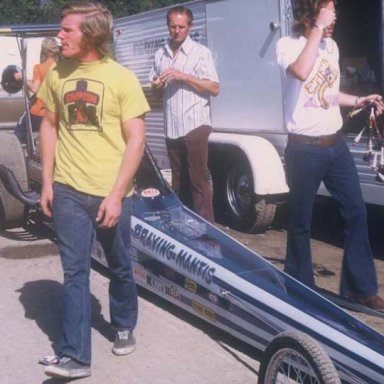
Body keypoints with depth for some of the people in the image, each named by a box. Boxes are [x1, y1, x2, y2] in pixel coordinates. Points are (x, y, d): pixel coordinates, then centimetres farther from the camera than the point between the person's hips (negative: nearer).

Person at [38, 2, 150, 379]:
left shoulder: (121, 78, -7)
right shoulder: (57, 75, 3)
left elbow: (136, 140, -9)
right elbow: (49, 126, 11)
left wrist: (116, 194, -14)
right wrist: (46, 182, 5)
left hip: (110, 193, -2)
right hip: (68, 192, 2)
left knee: (120, 268, 15)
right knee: (74, 273, 2)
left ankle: (124, 327, 39)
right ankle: (75, 356, 7)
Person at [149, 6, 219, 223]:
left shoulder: (200, 52, -2)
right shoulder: (160, 54, 14)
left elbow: (214, 88, -8)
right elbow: (155, 87, 24)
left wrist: (182, 76, -15)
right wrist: (157, 85, -1)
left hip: (195, 125, -5)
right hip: (172, 128, 5)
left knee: (198, 180, -6)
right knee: (178, 181, 12)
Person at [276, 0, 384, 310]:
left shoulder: (331, 46, 12)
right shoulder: (288, 45, -9)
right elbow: (301, 72, -32)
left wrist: (359, 101, 10)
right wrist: (317, 29, -24)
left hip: (336, 144, 7)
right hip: (305, 148, -7)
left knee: (356, 212, 7)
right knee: (301, 222, 4)